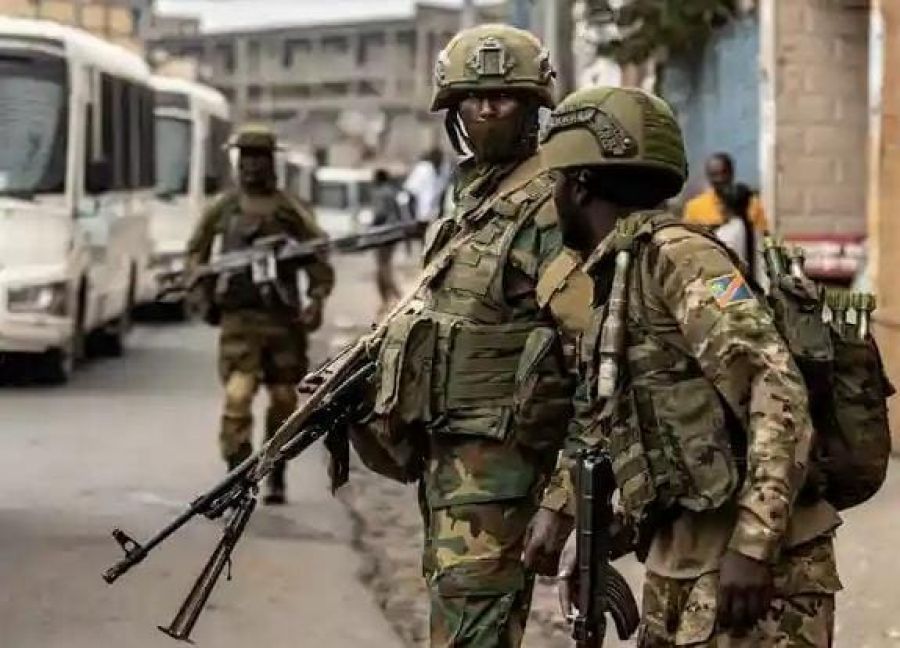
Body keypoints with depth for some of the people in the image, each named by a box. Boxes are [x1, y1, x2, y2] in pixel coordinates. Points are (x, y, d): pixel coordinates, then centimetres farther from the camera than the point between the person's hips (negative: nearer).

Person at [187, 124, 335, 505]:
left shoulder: (291, 211, 3)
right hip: (238, 319, -1)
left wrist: (317, 299, -10)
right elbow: (197, 249, 21)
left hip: (284, 319, 1)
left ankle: (276, 478, 26)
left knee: (284, 401, 9)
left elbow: (319, 256, 3)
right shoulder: (222, 209, 7)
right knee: (237, 396, -16)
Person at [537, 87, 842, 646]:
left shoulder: (674, 255, -13)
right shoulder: (616, 278, 16)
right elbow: (598, 428, 26)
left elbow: (778, 388, -23)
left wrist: (753, 546, -26)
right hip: (678, 564, 9)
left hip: (754, 572, -9)